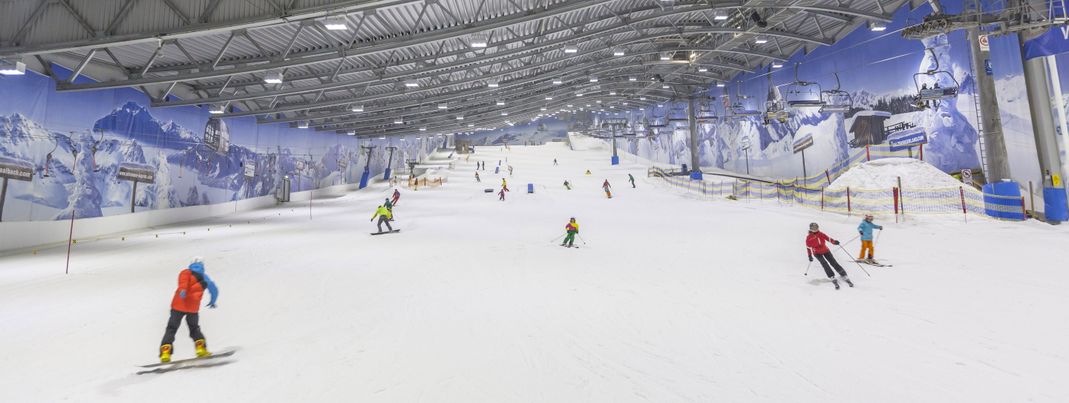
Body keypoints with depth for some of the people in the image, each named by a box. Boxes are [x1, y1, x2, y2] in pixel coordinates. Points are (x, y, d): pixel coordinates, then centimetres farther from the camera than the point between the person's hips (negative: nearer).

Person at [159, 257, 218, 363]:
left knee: (171, 329, 10)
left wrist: (182, 290, -35)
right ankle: (201, 348, 1)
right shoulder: (204, 278, 15)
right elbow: (214, 290, 21)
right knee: (194, 329, 20)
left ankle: (165, 352, -5)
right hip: (193, 308, 1)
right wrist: (212, 301, 39)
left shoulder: (186, 272, 9)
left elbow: (183, 280, -16)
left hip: (178, 305, -1)